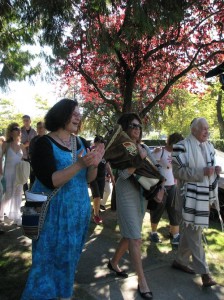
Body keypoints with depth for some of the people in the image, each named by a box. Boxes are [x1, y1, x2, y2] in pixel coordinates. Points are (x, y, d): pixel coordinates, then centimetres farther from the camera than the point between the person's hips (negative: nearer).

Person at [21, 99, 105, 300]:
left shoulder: (80, 142, 3)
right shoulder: (44, 143, -14)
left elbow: (88, 178, 3)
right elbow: (50, 181, -24)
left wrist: (94, 164, -18)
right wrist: (79, 164, -35)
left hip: (79, 210, 6)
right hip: (53, 212, -6)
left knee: (69, 257, 18)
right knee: (50, 258, 4)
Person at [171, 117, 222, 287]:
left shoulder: (209, 147, 14)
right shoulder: (182, 147, -10)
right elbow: (178, 172, -14)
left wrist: (216, 170, -1)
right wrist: (202, 172, -22)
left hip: (205, 194, 7)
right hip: (190, 194, -7)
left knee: (190, 230, 14)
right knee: (194, 231, -6)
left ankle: (181, 260, 28)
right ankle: (203, 271, 0)